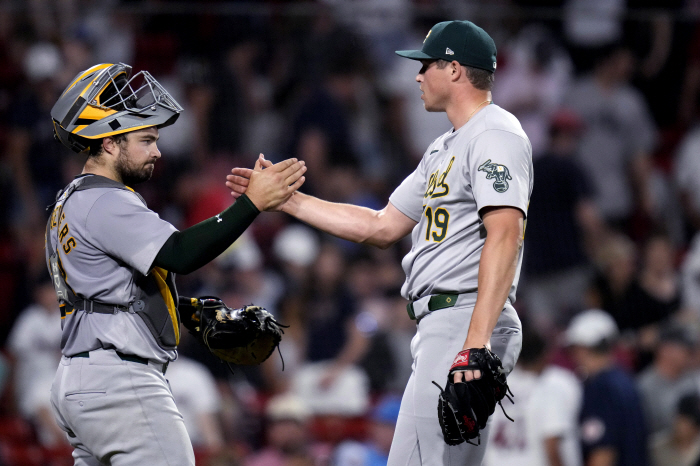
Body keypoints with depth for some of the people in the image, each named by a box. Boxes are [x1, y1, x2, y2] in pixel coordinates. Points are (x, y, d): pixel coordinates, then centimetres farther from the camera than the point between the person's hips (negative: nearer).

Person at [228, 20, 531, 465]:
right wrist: (284, 198, 25)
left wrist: (477, 341, -31)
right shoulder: (445, 148, 25)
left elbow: (504, 236, -21)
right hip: (438, 327, 11)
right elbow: (383, 227, 29)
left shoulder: (496, 135, -9)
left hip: (468, 319, -11)